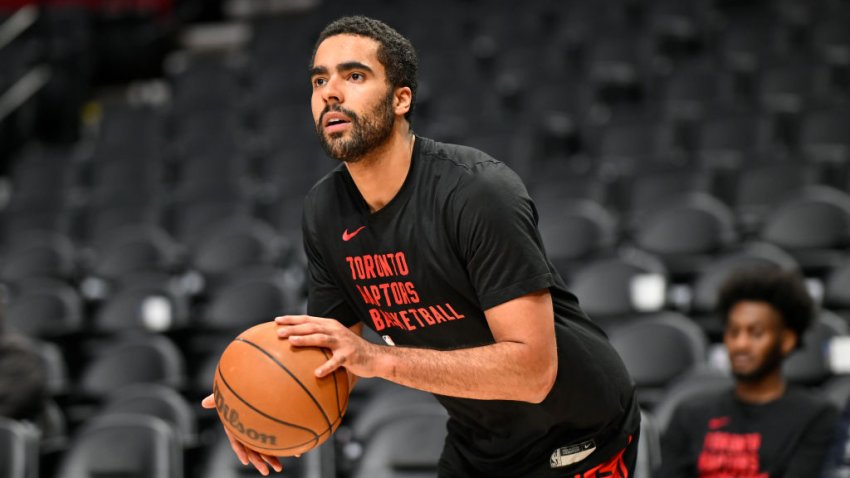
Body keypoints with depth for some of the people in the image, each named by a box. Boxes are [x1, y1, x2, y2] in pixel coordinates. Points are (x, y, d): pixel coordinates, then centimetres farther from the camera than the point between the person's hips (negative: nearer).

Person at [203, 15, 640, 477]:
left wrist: (379, 358, -38)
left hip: (576, 439, -6)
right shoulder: (324, 210, -6)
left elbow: (532, 369, -31)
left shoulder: (479, 192, -27)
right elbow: (330, 354, 2)